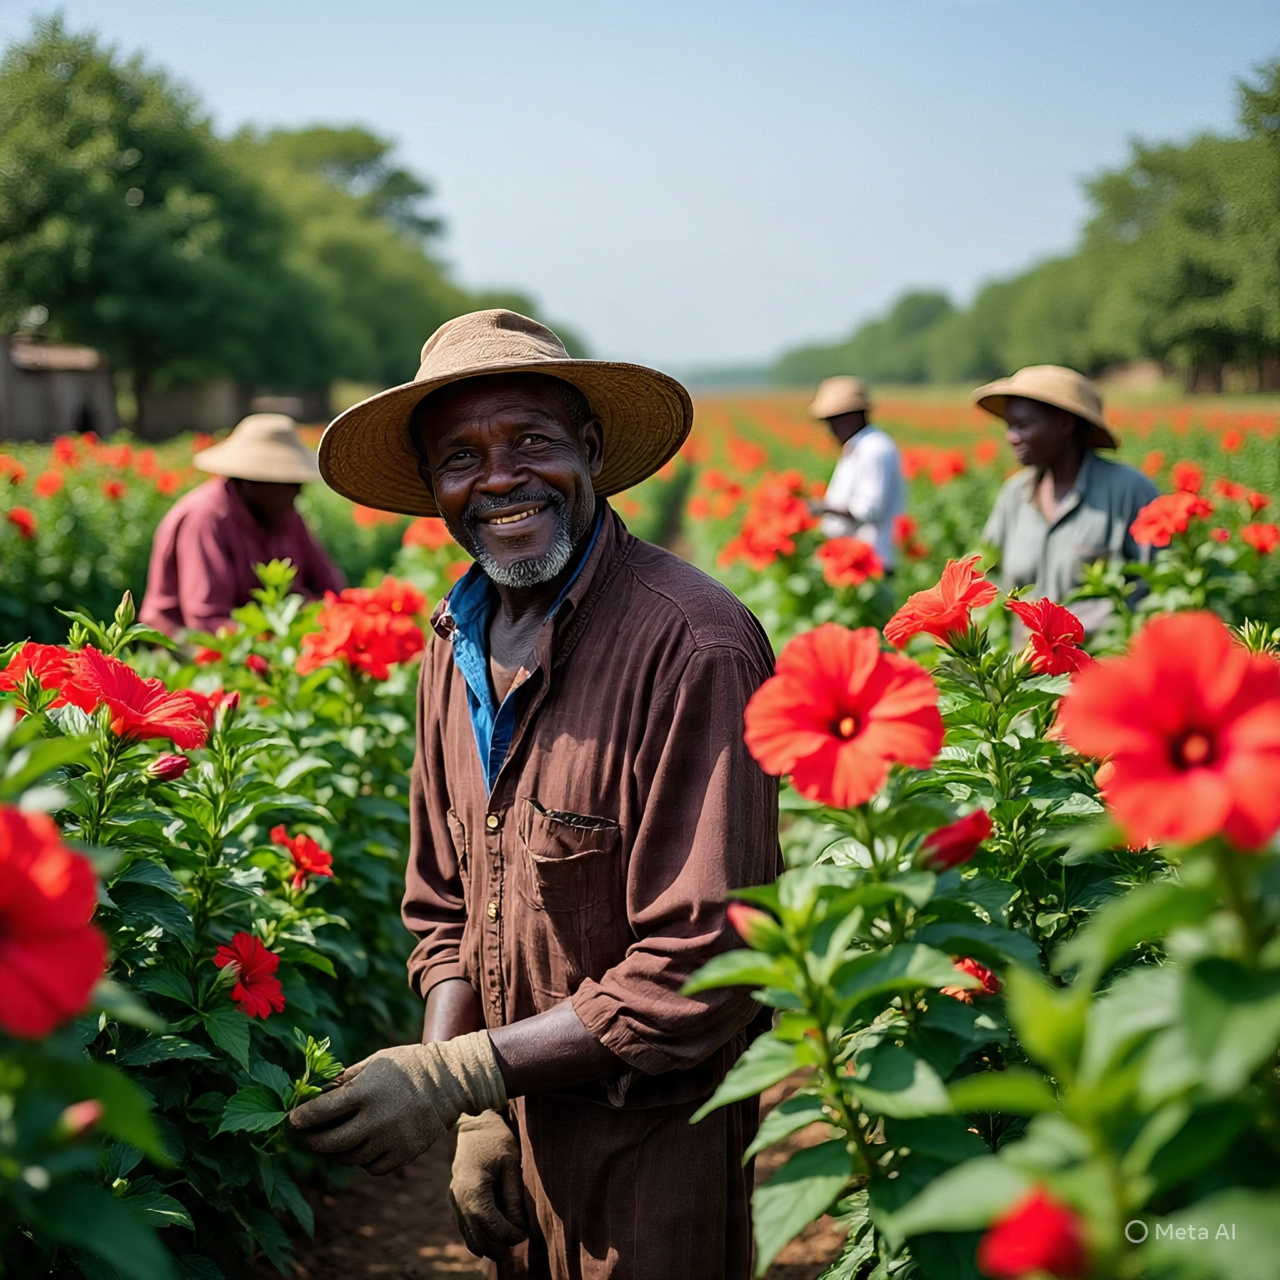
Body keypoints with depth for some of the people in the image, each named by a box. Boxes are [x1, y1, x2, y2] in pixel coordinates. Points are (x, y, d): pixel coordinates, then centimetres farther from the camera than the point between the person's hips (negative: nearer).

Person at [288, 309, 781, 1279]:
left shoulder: (692, 645, -23)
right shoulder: (456, 647, 1)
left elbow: (701, 966, -24)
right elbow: (447, 908, 9)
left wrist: (459, 1075, -20)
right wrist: (474, 1113, -5)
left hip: (652, 1151, -6)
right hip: (514, 1128, 6)